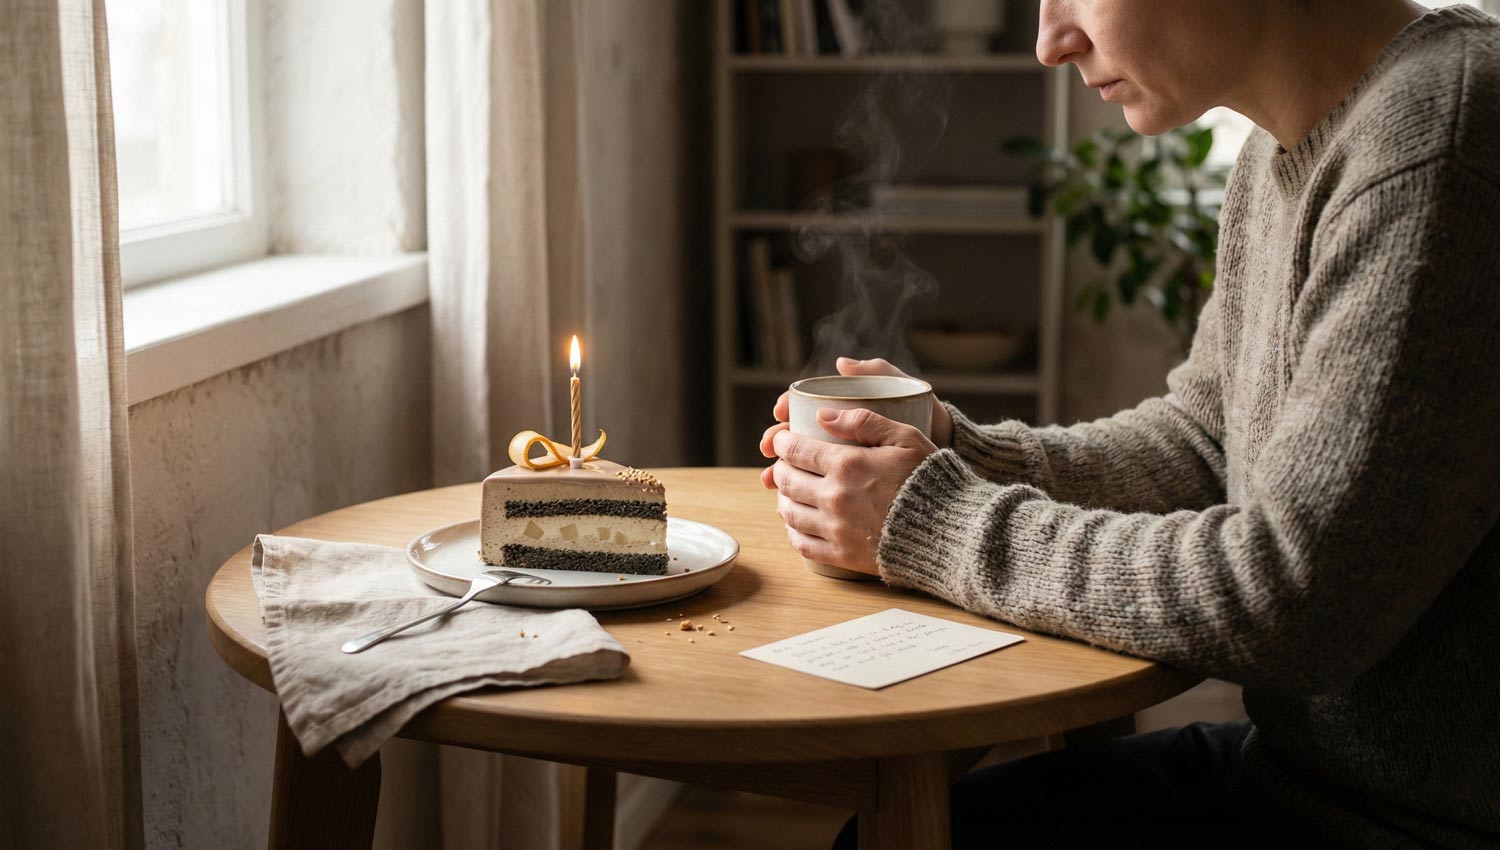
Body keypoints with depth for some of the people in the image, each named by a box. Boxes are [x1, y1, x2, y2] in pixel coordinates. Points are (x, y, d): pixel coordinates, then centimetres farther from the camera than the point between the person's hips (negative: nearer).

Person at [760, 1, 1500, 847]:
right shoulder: (1283, 152, 6)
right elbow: (1203, 437, 14)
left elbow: (1294, 601, -28)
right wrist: (960, 454, -2)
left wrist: (934, 523, -18)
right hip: (1293, 760, 8)